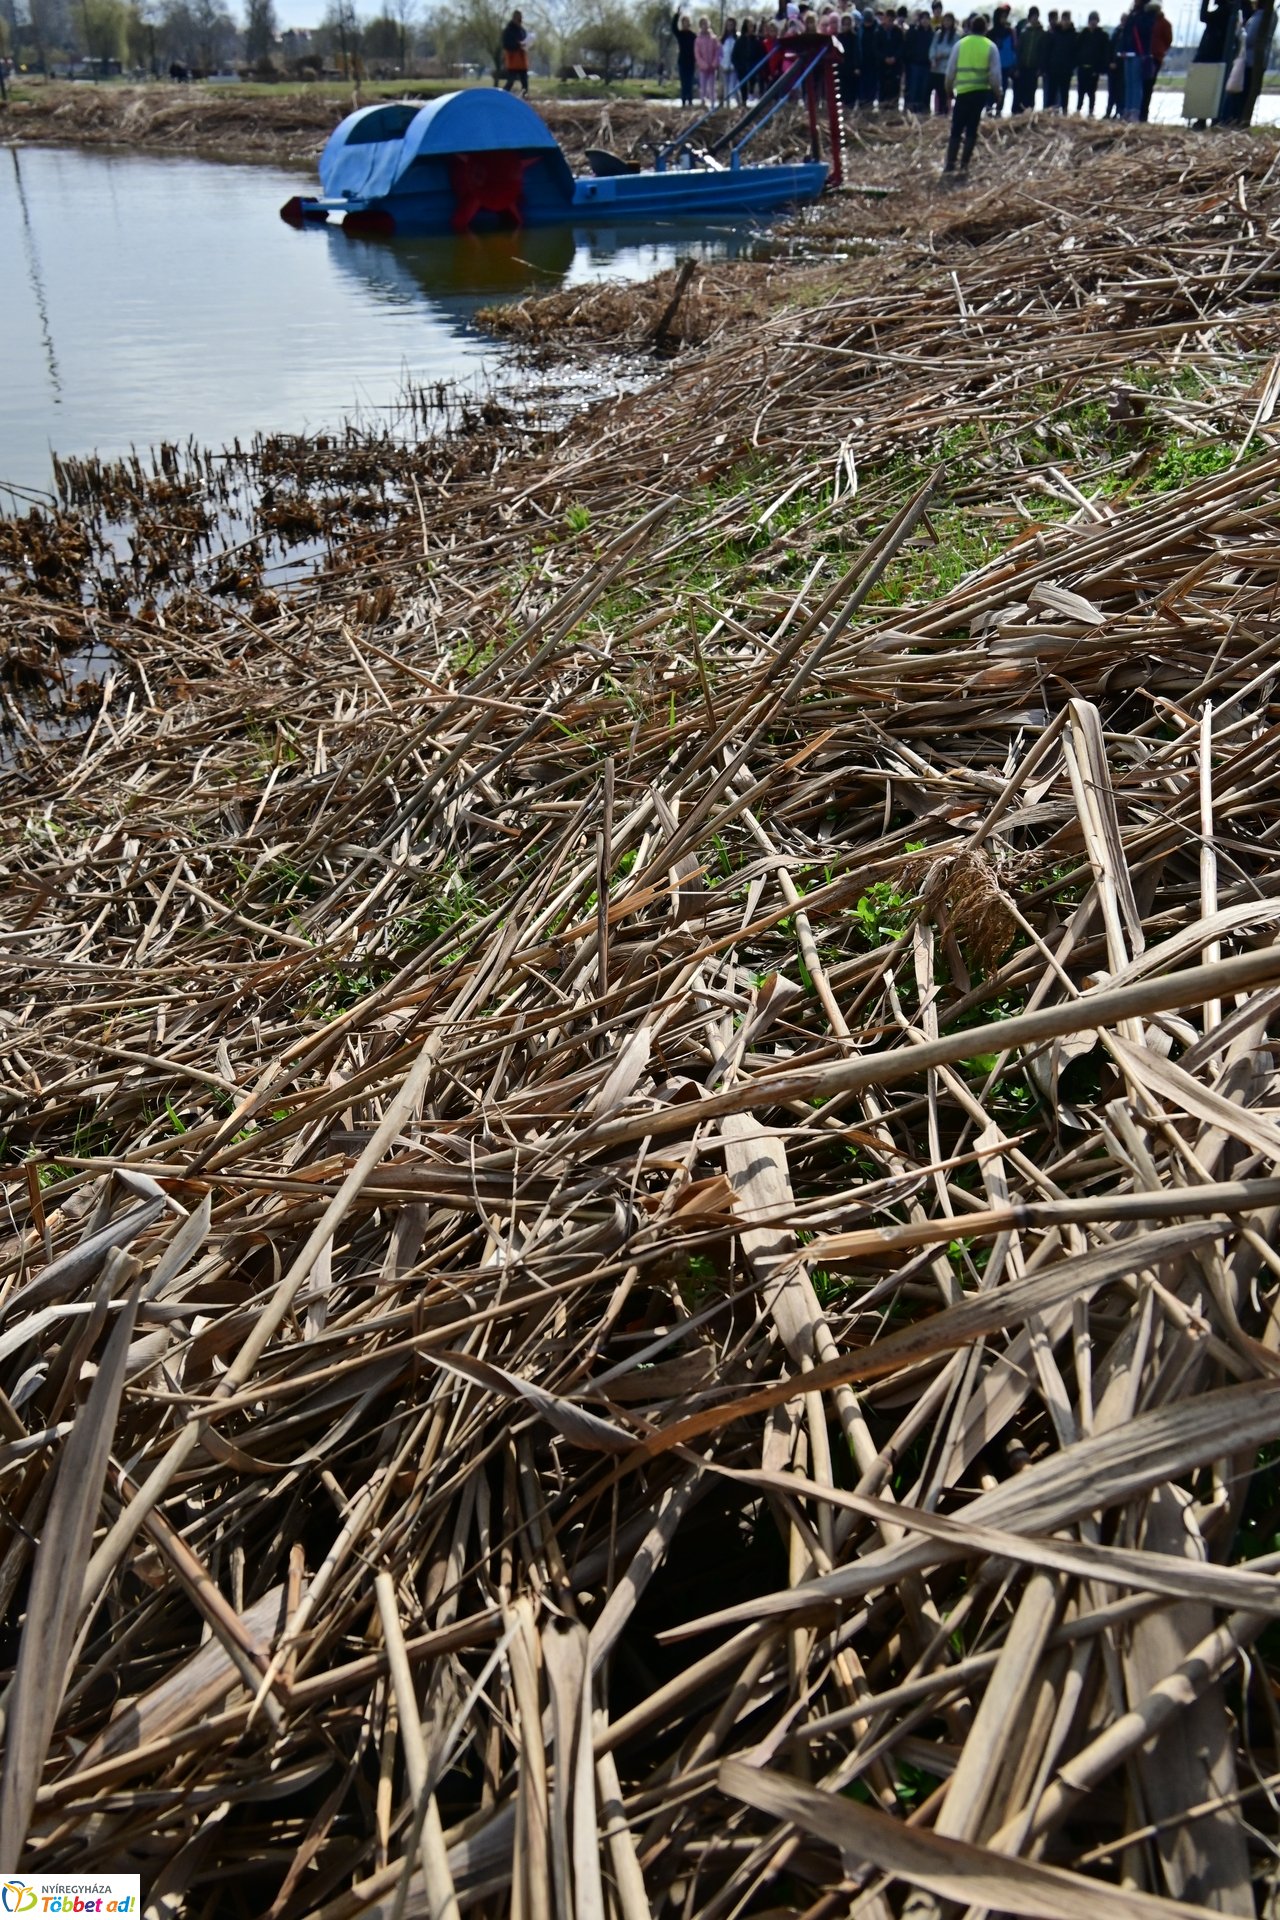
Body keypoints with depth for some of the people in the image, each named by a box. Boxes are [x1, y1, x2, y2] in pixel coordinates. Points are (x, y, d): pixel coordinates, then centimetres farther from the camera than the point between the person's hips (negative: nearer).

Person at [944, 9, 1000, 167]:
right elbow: (995, 73, 0)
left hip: (963, 90, -1)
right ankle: (964, 164, 6)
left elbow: (951, 70, 2)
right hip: (981, 91, 1)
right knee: (972, 128, 9)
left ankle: (950, 164, -5)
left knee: (956, 129, 3)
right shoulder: (990, 46, 1)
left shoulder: (960, 44, 0)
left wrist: (949, 89, 16)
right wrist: (997, 90, 14)